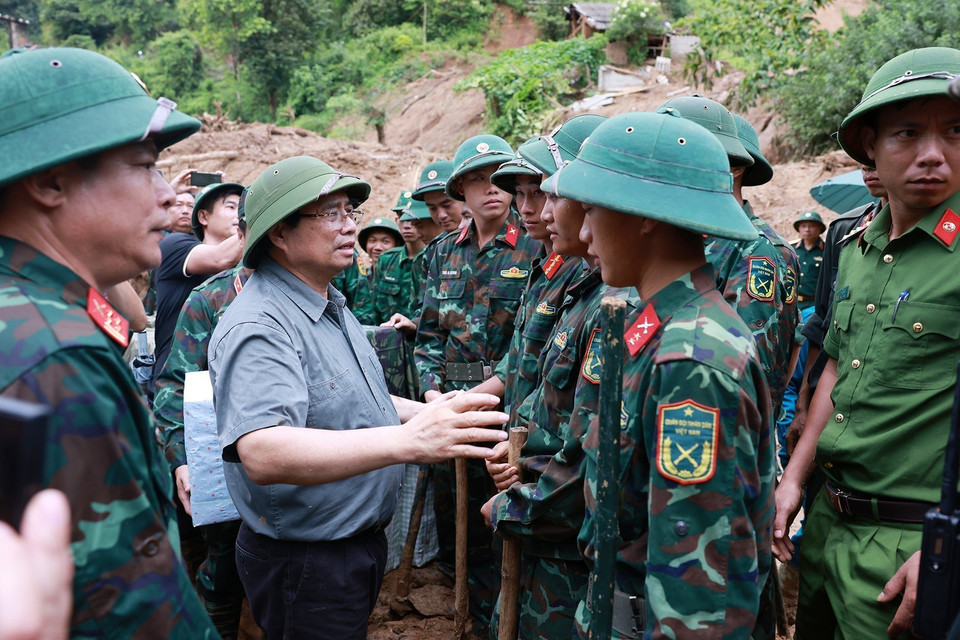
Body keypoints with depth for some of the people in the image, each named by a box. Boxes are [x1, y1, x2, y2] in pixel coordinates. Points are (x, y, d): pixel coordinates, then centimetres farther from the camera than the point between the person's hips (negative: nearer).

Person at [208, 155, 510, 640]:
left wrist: (427, 413, 6)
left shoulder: (331, 305, 9)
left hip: (358, 541, 9)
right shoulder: (258, 327, -25)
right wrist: (407, 440, -48)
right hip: (303, 560, -9)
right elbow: (264, 455, -40)